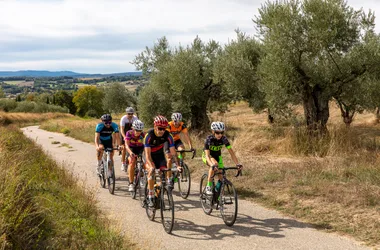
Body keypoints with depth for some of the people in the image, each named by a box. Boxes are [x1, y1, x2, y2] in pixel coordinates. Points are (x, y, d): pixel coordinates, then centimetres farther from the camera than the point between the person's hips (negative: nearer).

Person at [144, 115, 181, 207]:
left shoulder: (168, 135, -22)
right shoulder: (149, 135, -29)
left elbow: (173, 152, -24)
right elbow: (147, 154, -33)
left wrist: (177, 165, -36)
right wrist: (151, 166, -49)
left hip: (160, 155, 3)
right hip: (150, 156, -3)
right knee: (151, 171, -26)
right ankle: (150, 197, -23)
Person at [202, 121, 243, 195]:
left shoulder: (224, 139, -23)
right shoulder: (209, 139, -31)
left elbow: (231, 152, -22)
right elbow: (207, 155, -39)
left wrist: (237, 164, -34)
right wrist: (212, 165, -57)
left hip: (217, 156, 4)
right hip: (207, 156, -4)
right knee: (215, 164, -36)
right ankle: (208, 186, -26)